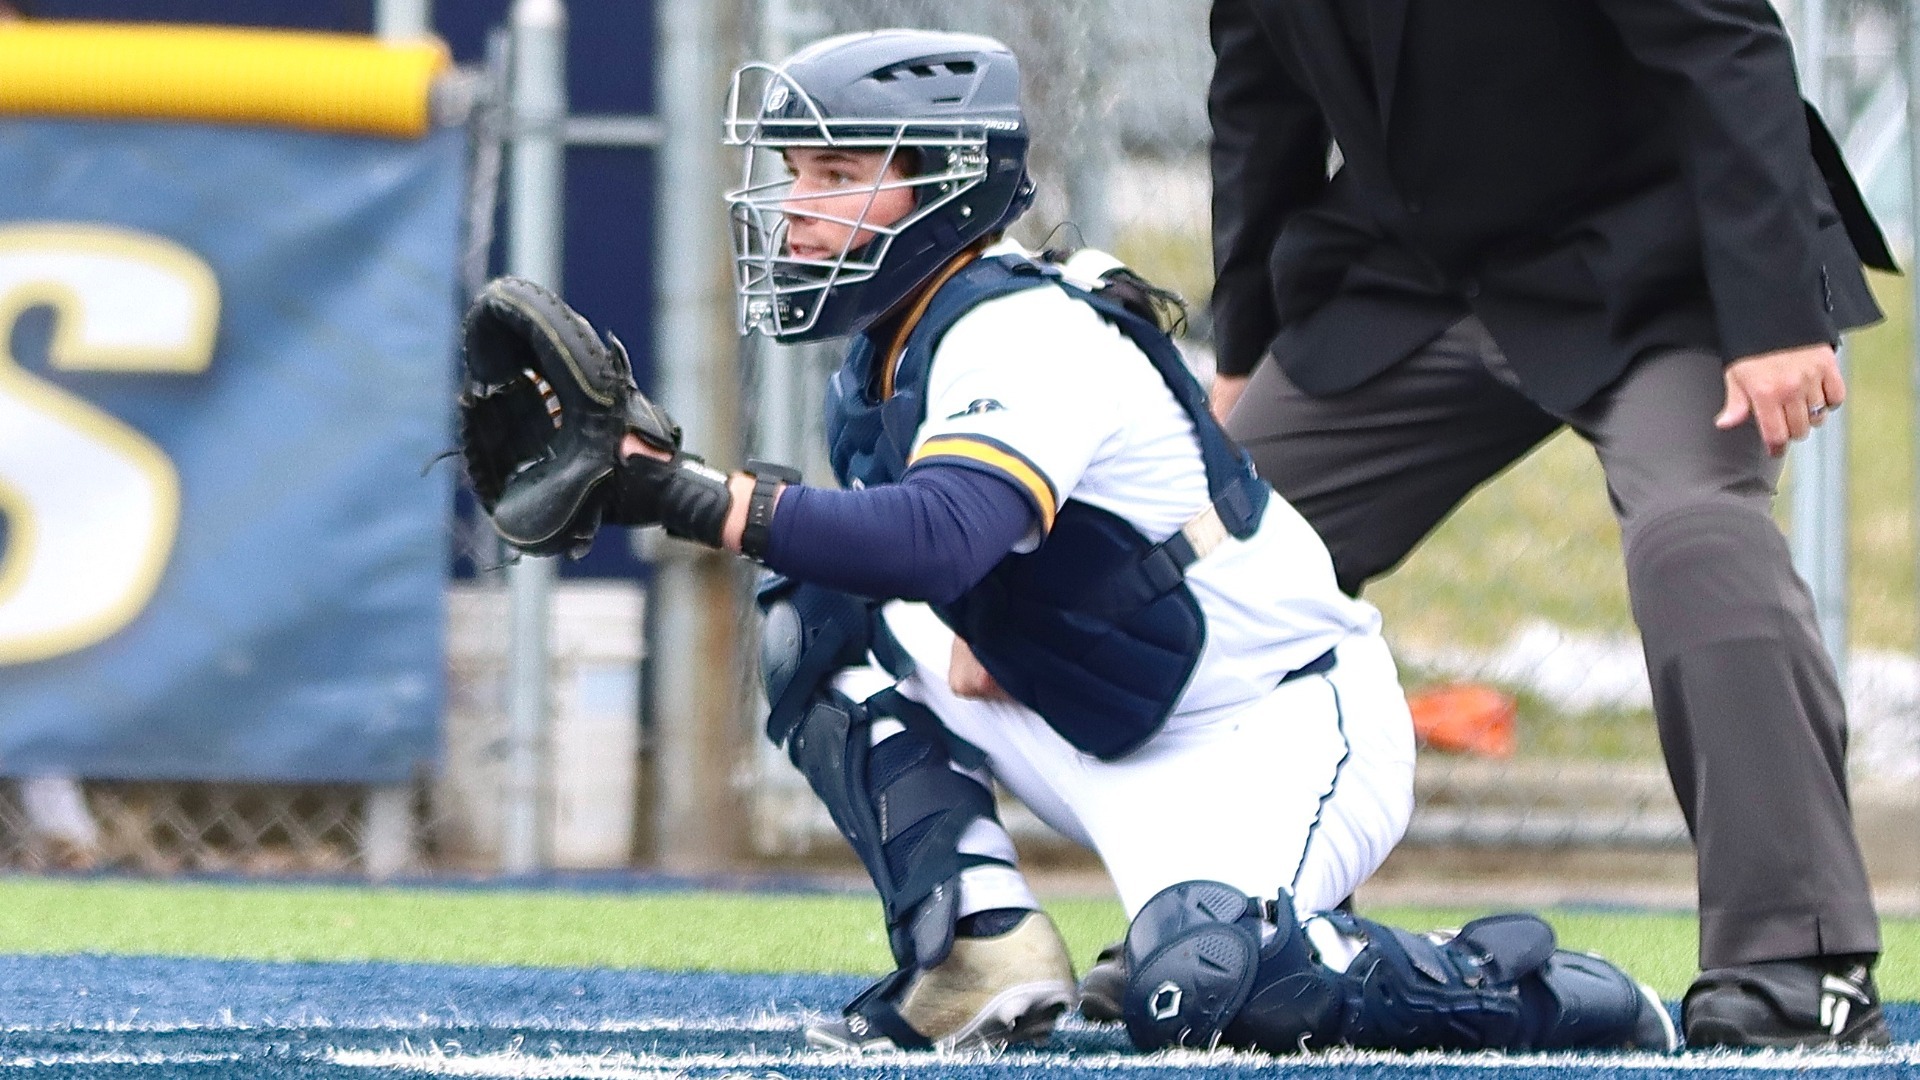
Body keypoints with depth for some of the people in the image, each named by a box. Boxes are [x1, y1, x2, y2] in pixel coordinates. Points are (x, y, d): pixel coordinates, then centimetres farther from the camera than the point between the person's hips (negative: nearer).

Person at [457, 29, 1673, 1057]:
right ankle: (980, 948, -6)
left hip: (1286, 724, -9)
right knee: (823, 627, 1)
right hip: (1125, 758, 9)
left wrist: (699, 497, -46)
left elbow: (944, 538, -40)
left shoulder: (1024, 334, -23)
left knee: (1192, 993, -33)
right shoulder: (886, 359, 6)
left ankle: (1526, 990, -9)